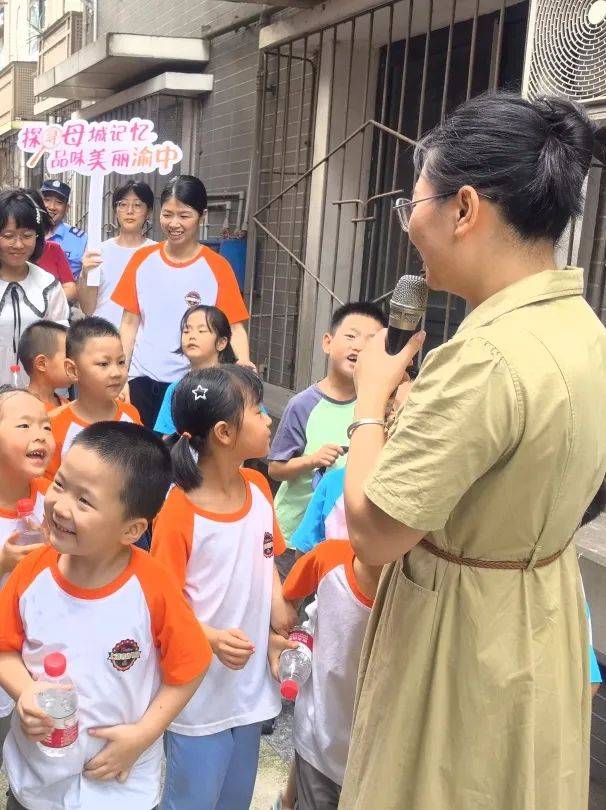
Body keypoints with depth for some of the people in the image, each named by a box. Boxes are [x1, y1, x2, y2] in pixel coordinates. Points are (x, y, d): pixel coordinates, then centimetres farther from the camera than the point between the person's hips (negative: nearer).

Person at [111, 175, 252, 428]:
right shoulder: (142, 260, 5)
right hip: (142, 379, 3)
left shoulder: (217, 267, -4)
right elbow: (130, 323, 8)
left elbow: (234, 327, -5)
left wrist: (244, 365, -24)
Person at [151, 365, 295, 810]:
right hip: (200, 696, -6)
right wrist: (211, 638, -31)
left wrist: (280, 611, -3)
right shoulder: (179, 513, -22)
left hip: (251, 683, 6)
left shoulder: (259, 486, -2)